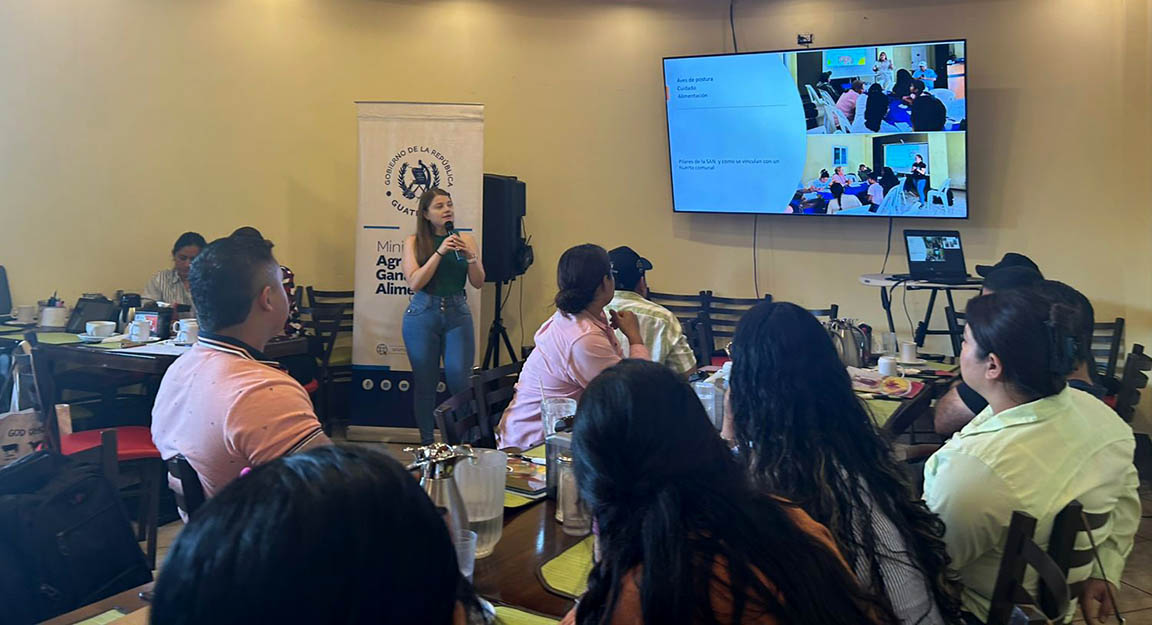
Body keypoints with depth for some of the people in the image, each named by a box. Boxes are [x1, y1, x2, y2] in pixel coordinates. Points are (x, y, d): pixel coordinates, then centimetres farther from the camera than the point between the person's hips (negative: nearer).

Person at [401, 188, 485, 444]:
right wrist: (440, 252, -15)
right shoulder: (414, 242, 2)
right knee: (425, 383, 4)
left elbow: (478, 283, 5)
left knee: (459, 379, -8)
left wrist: (470, 257, -12)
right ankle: (426, 443, 16)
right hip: (423, 315, -1)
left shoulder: (465, 240, 8)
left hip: (458, 314, 1)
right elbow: (415, 283, -9)